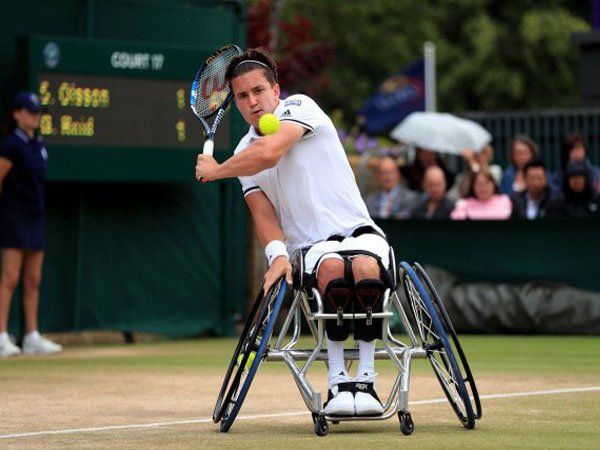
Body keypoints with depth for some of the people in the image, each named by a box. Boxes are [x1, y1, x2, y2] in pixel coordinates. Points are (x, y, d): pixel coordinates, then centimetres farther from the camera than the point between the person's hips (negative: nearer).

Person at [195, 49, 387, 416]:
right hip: (312, 247, 2)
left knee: (366, 267, -38)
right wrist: (277, 253, -18)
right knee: (333, 269, -36)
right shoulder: (245, 154, 14)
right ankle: (338, 383, -32)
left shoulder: (300, 107, -2)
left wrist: (214, 171, -2)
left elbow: (268, 153, -20)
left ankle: (365, 380, -30)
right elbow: (263, 213, 4)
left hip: (359, 231, -2)